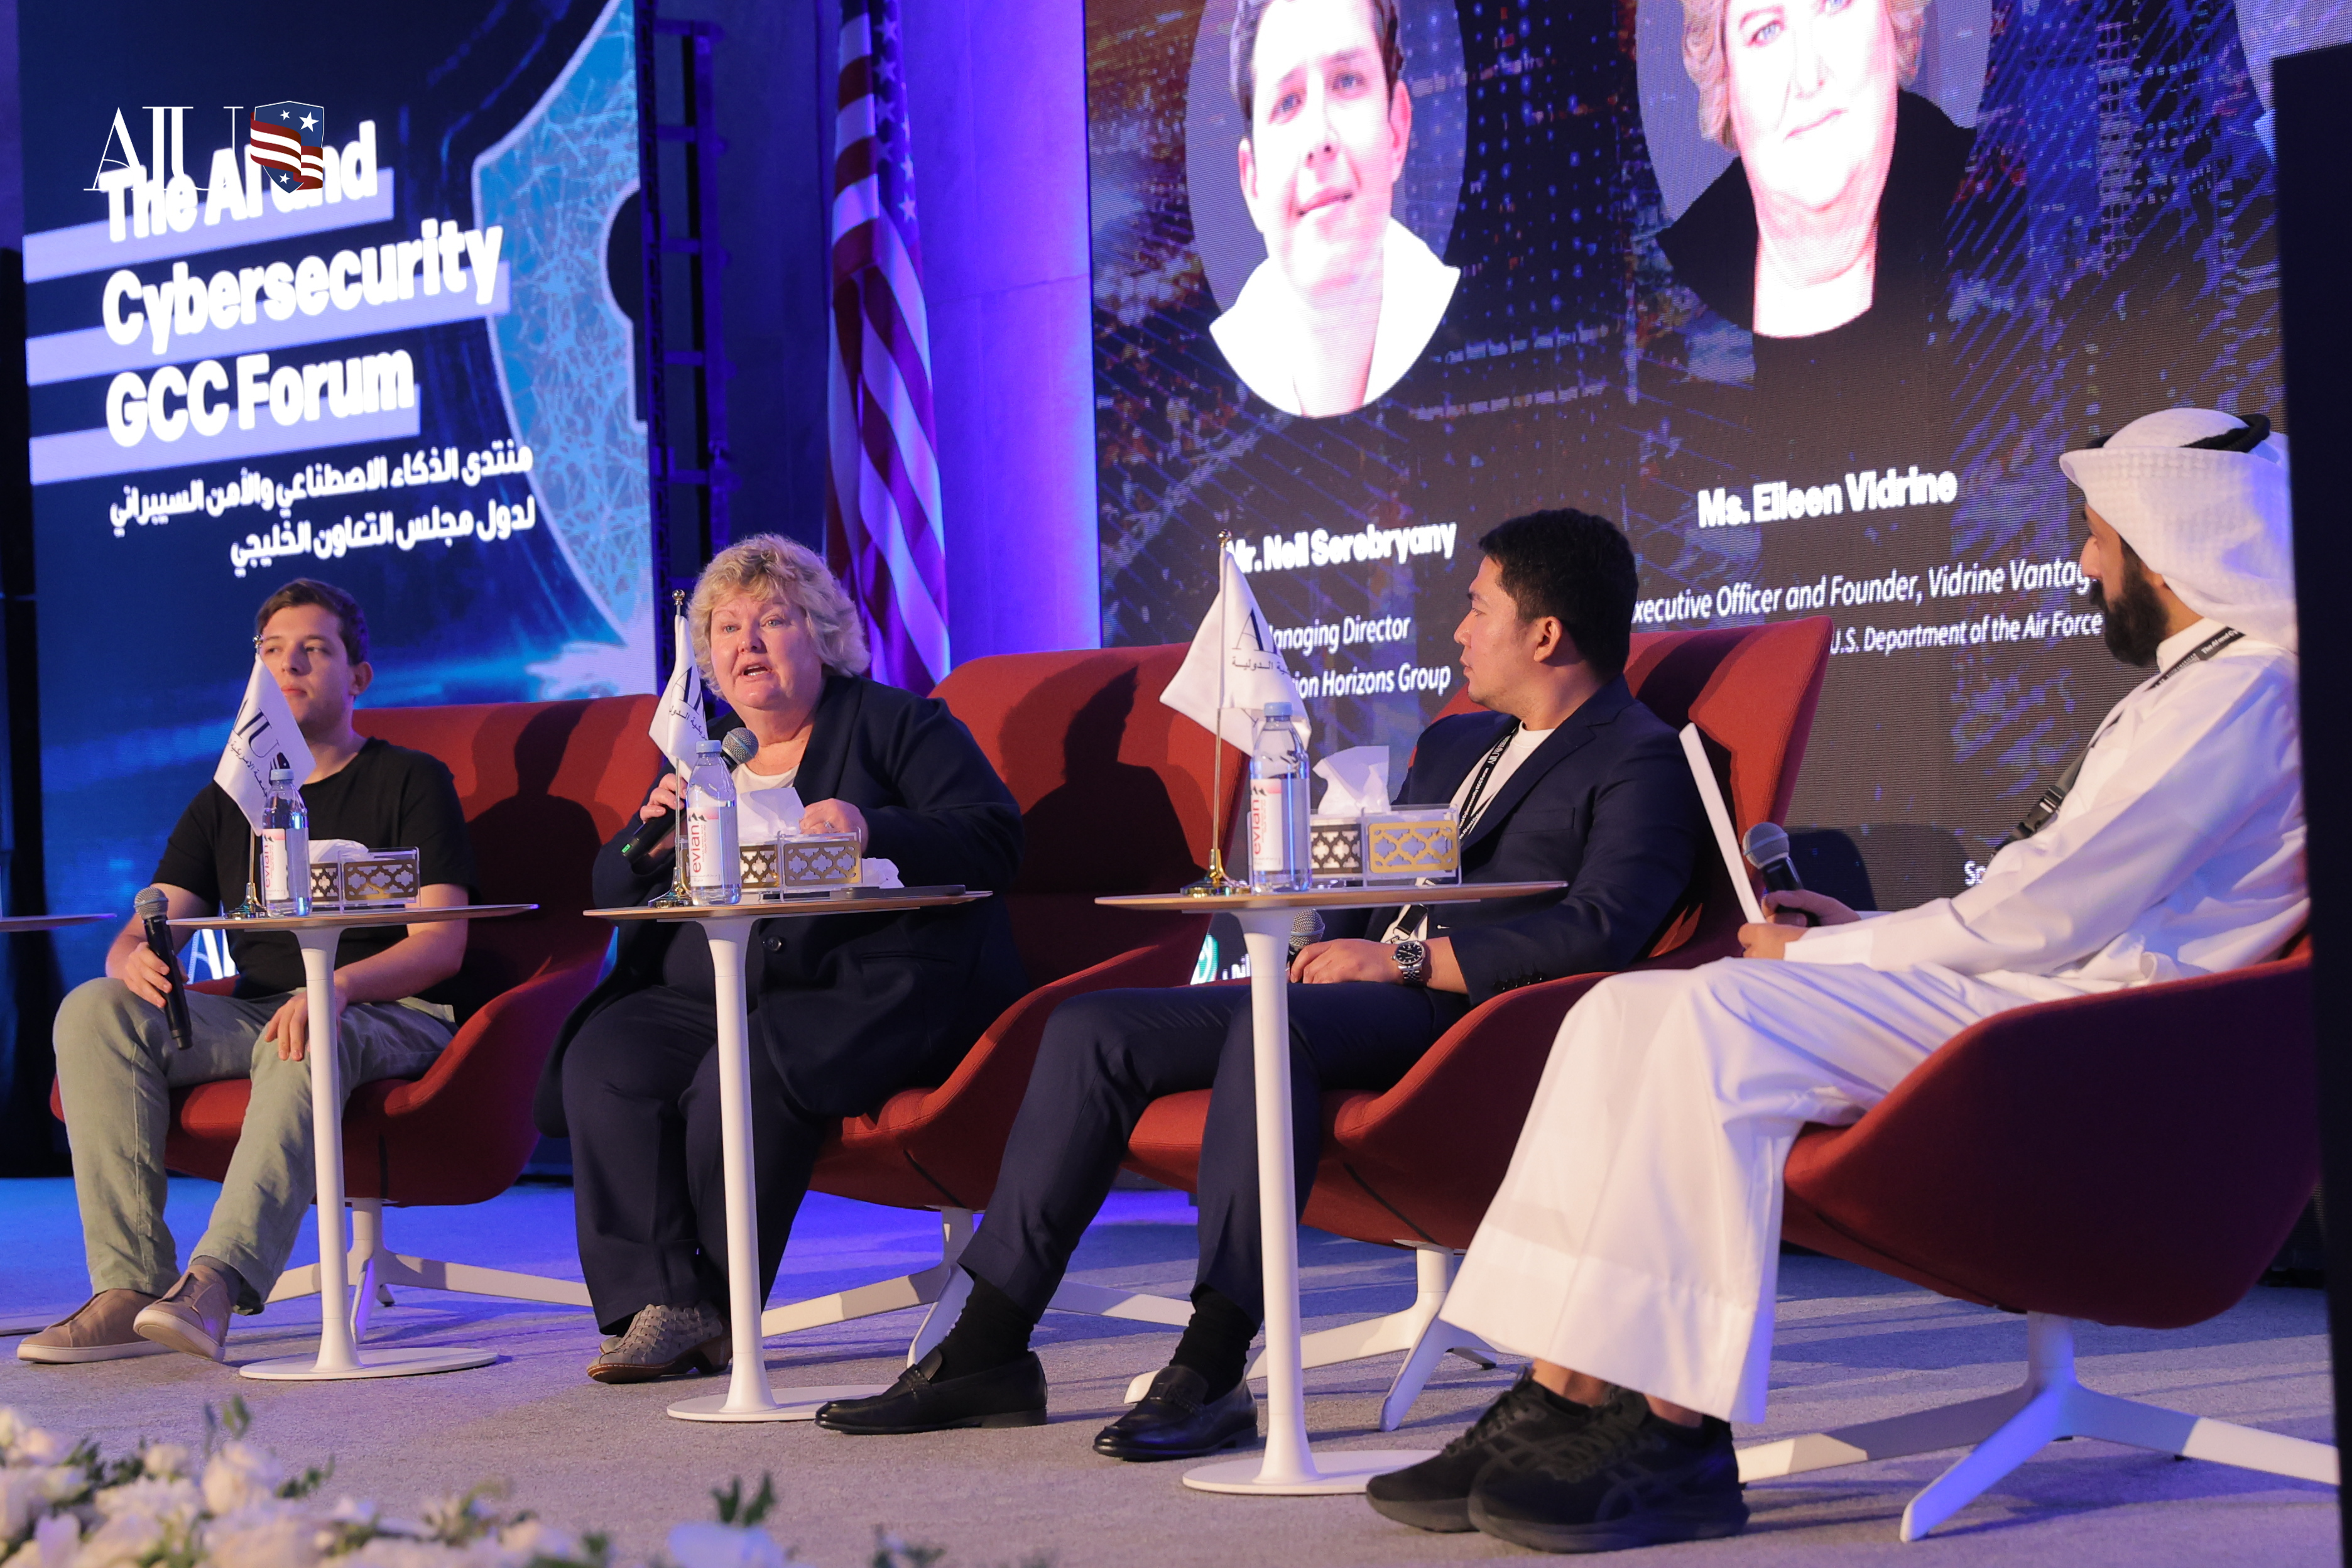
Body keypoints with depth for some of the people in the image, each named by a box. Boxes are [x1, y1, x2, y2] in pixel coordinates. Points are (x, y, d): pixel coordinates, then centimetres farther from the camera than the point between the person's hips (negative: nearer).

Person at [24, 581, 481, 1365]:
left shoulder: (411, 781, 5)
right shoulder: (226, 804, 19)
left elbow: (442, 945, -7)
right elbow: (144, 931, 9)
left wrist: (337, 985, -27)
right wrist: (135, 960, -18)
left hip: (393, 1016, -5)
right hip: (256, 1014, 5)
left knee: (304, 1044, -40)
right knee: (94, 1011, -20)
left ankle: (214, 1284, -52)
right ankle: (130, 1289, -28)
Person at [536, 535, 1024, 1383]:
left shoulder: (897, 724, 9)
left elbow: (993, 839, -5)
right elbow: (610, 892, 23)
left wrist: (873, 832, -21)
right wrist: (653, 840, 0)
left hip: (872, 990, -5)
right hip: (709, 994, 6)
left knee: (744, 1076, -33)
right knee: (603, 1060, -23)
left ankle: (710, 1307, -16)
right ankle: (657, 1298, -22)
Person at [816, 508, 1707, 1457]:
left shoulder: (1640, 763, -1)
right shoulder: (1453, 744, 28)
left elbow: (1597, 931, -17)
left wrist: (1406, 957, -19)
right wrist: (1320, 951, 5)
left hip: (1455, 1010, -9)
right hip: (1353, 986, 9)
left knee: (1273, 1024, -38)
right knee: (1090, 1028, -6)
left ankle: (1209, 1373, -39)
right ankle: (986, 1354, -8)